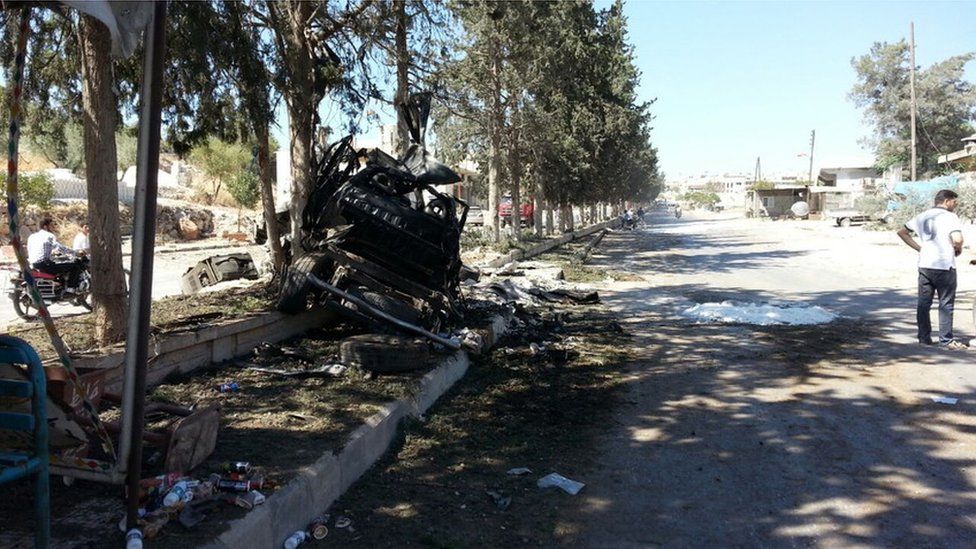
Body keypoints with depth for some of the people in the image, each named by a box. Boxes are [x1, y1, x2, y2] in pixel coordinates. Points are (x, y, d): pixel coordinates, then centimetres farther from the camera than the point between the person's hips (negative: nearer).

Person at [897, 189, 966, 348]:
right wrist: (958, 249, -1)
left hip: (924, 265, 5)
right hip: (944, 266, -5)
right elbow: (957, 240, -22)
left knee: (923, 303, 10)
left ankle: (924, 337, 15)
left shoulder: (923, 216, 10)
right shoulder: (950, 217, -8)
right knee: (946, 304, 4)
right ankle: (946, 339, 8)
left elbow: (902, 232, 15)